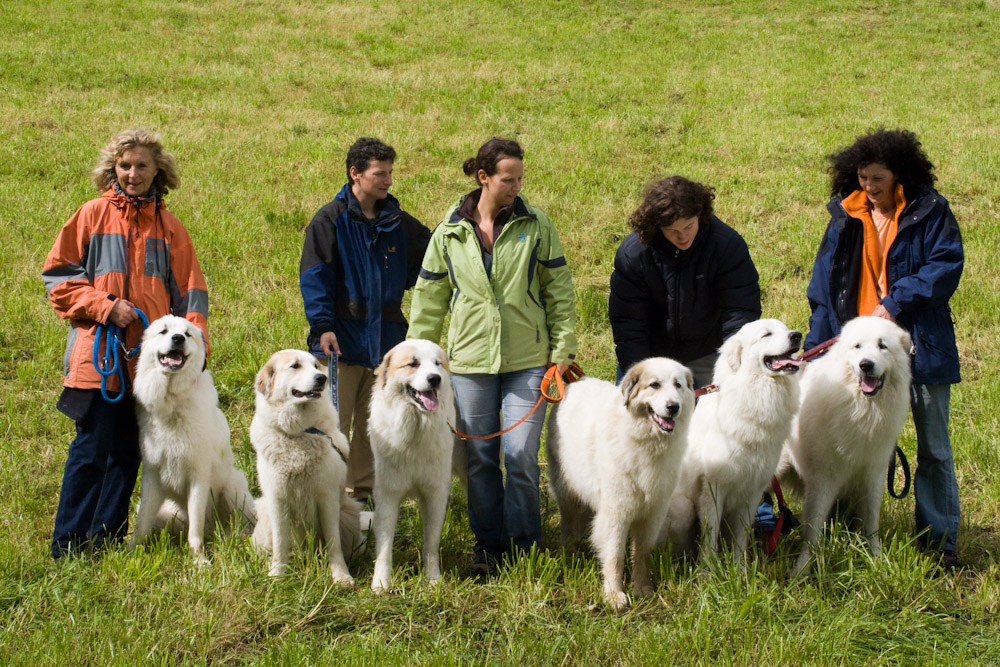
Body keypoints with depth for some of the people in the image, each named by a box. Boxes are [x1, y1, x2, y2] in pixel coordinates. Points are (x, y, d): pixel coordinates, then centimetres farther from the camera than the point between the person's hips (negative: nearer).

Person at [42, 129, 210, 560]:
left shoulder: (170, 228, 11)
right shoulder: (93, 215, 3)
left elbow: (188, 293, 13)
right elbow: (58, 276, 3)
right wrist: (105, 306, -10)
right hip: (97, 356, -3)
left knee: (128, 453, 7)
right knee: (90, 450, -8)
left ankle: (108, 538, 16)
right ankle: (68, 547, -2)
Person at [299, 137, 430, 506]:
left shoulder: (398, 223, 10)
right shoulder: (331, 220, -4)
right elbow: (314, 277, -7)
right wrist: (323, 326, -16)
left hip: (384, 338, 5)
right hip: (342, 338, -5)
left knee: (374, 424, 11)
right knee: (334, 424, -4)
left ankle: (364, 492, 21)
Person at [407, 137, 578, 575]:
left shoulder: (535, 226, 0)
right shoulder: (449, 233, 3)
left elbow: (559, 289, 4)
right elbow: (429, 300, 10)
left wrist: (563, 347, -1)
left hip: (527, 361, -1)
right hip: (471, 359, 1)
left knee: (521, 455, -4)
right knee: (480, 457, 7)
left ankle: (523, 544, 10)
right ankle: (488, 543, 20)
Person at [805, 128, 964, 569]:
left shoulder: (930, 213, -3)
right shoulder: (846, 218, 8)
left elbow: (947, 265, -13)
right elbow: (824, 287, 9)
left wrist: (895, 303, -20)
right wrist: (816, 347, 3)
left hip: (920, 345, -3)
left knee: (934, 447, 2)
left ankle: (940, 541, 9)